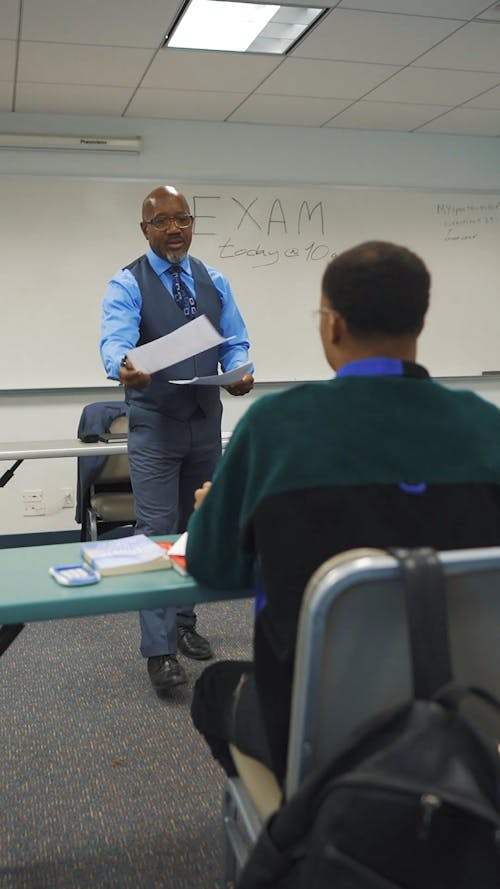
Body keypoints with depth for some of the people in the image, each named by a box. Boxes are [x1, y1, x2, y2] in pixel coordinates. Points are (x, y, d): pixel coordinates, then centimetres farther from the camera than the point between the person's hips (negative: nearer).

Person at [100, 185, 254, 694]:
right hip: (154, 426, -5)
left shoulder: (214, 283, 8)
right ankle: (159, 648, 0)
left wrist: (241, 372, -18)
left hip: (206, 423, 5)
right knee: (157, 533, -7)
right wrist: (124, 368, -48)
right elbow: (115, 340, -24)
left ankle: (183, 622, 31)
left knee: (197, 529, 14)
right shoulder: (127, 285, -7)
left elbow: (235, 343, 5)